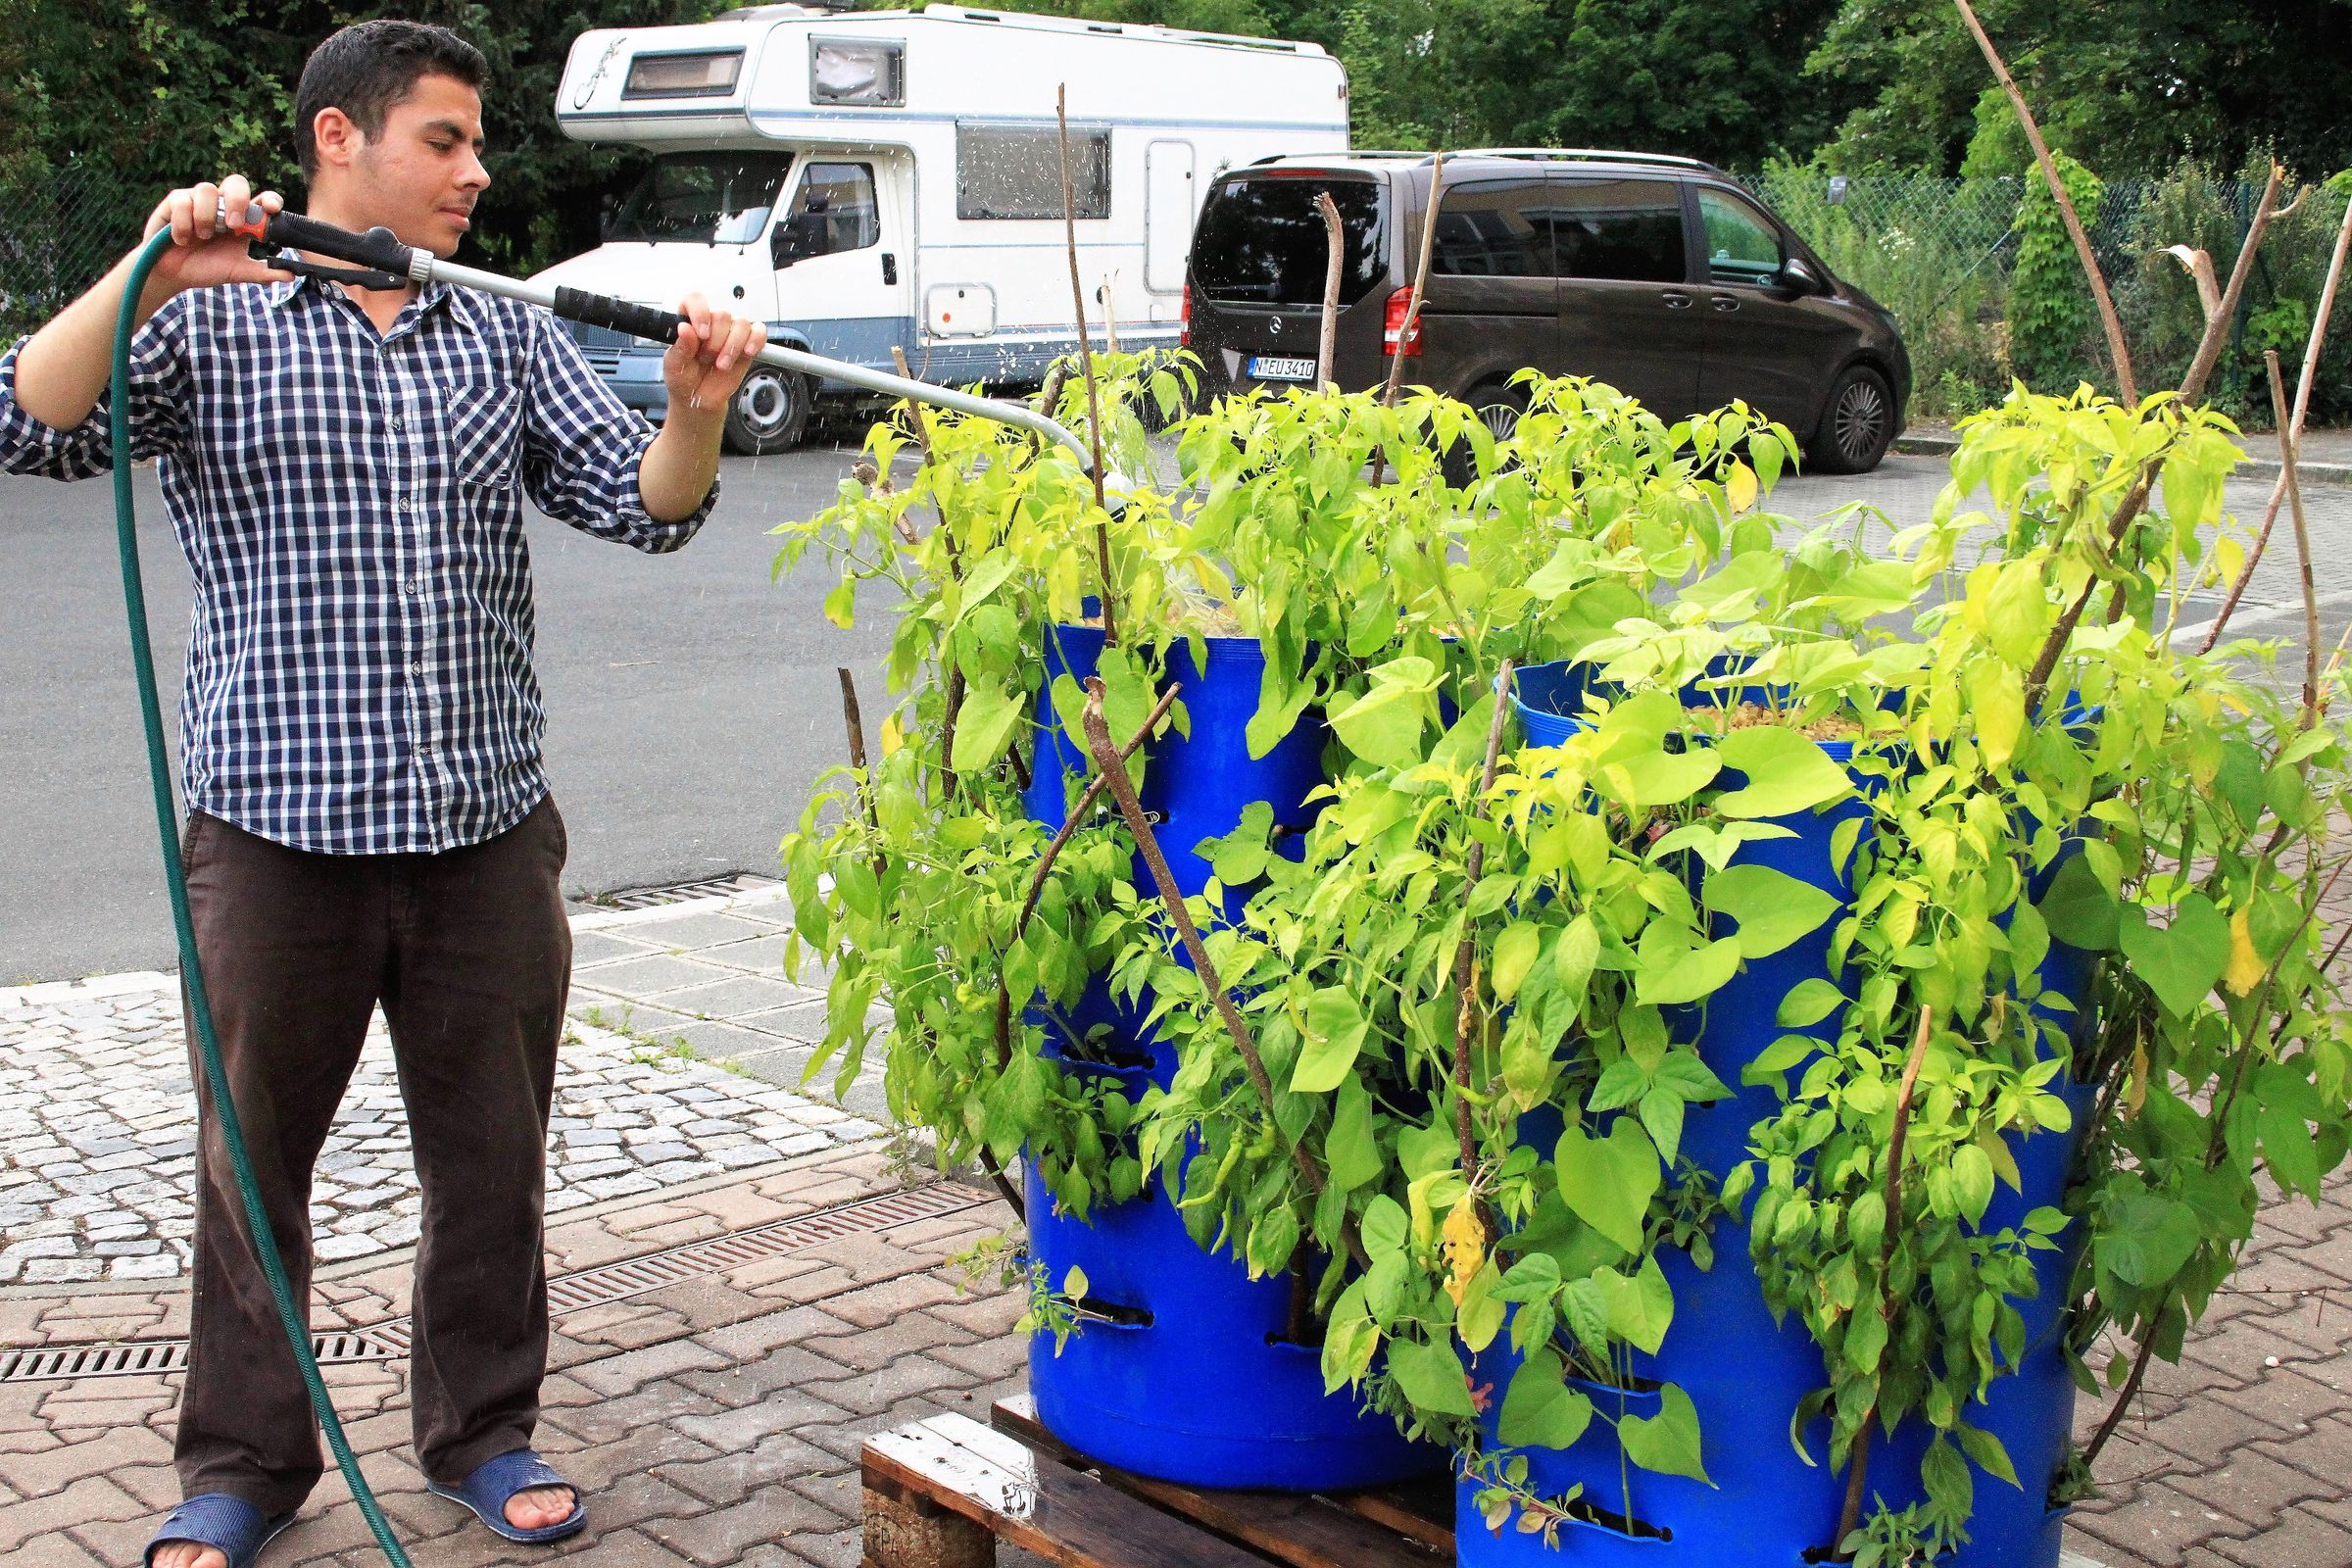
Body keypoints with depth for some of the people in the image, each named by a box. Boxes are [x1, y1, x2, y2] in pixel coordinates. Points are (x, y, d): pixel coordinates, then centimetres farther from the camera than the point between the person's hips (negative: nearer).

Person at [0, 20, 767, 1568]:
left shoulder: (509, 338, 11)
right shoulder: (208, 327, 2)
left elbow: (641, 504, 2)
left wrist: (695, 411, -18)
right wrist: (152, 274, -23)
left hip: (488, 830, 3)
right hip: (281, 830, -2)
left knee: (492, 1153, 11)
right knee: (256, 1160, 10)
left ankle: (485, 1429, 29)